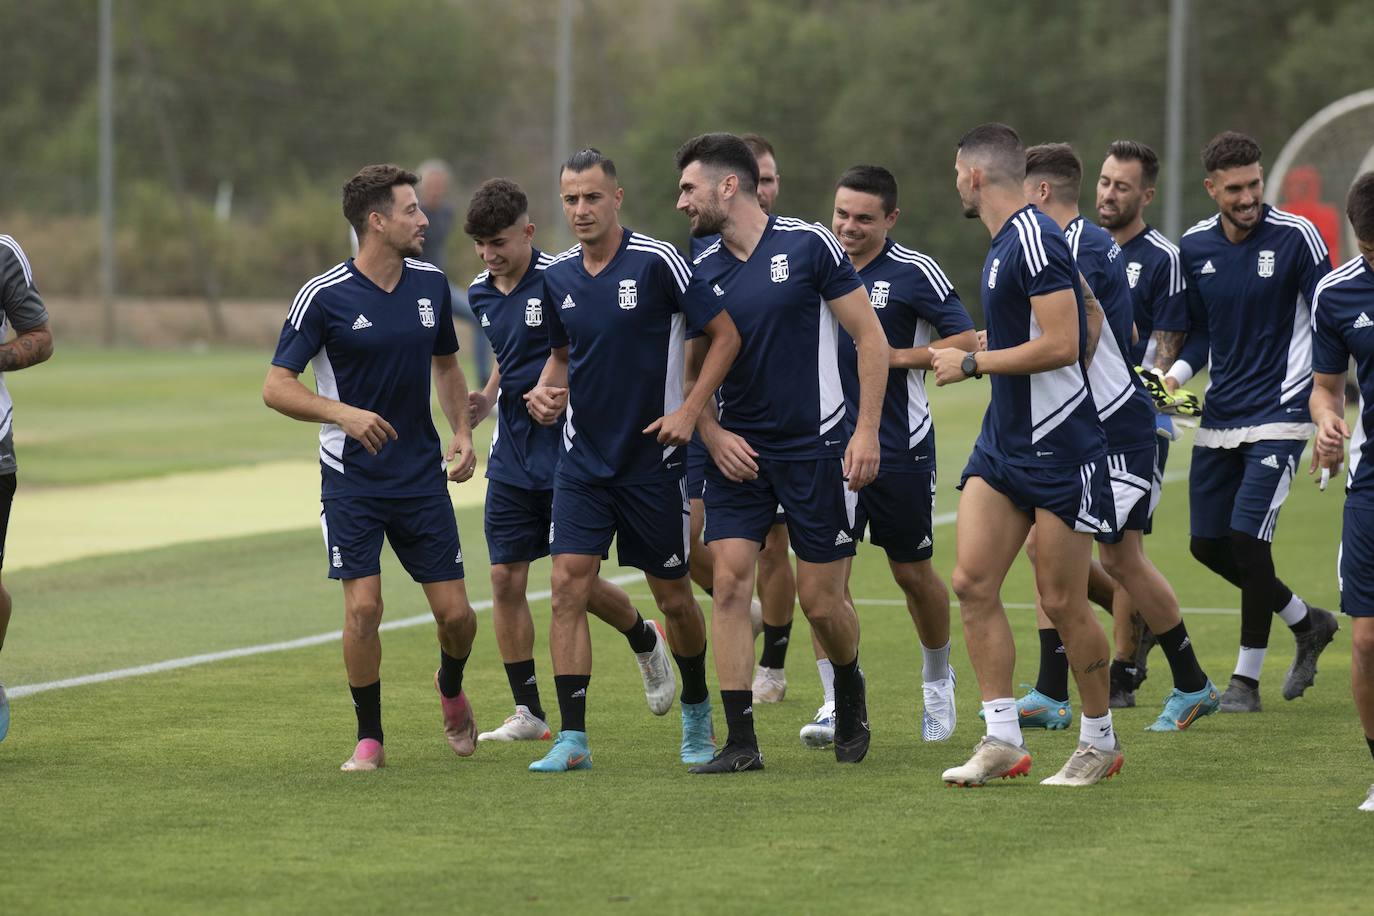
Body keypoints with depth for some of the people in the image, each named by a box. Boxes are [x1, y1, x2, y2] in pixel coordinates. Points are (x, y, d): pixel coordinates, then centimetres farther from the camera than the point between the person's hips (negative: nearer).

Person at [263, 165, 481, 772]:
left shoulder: (430, 284, 4)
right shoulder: (324, 296, -12)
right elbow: (276, 387, -12)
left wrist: (462, 431, 6)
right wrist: (343, 412, -27)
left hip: (422, 477, 4)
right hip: (352, 480, -4)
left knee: (455, 613, 1)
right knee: (363, 608, -13)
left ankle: (451, 687, 34)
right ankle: (369, 738, 5)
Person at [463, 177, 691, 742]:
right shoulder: (480, 294, 8)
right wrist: (487, 399, 8)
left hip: (567, 447, -6)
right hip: (512, 454, 6)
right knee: (506, 579, 0)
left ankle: (645, 641, 27)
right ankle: (527, 712, 8)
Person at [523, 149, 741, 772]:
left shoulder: (657, 263, -11)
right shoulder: (558, 278, 5)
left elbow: (726, 333, -7)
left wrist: (690, 410, -14)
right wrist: (545, 391, 0)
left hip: (653, 457, -4)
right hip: (582, 458, 4)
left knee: (673, 596, 7)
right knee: (569, 586, -10)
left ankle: (696, 706, 33)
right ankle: (572, 738, -8)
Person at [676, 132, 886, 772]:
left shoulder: (808, 245, -8)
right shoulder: (701, 274, 5)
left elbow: (871, 338, -5)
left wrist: (867, 431, -11)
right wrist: (712, 433, -4)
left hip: (814, 448, -4)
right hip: (738, 452, 4)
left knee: (820, 600, 0)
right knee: (729, 582, -10)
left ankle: (850, 690, 32)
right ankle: (741, 743, -7)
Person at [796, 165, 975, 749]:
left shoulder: (914, 273, -7)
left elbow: (967, 342, -9)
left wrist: (896, 357, -16)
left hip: (901, 448, -3)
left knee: (913, 572, 10)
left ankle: (938, 679, 34)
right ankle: (838, 705, -7)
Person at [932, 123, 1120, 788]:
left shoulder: (1035, 239, -17)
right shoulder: (1005, 241, 14)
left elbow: (1061, 344, -24)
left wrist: (971, 363, -15)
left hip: (1060, 449, -9)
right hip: (1004, 441, 9)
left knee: (1062, 603, -2)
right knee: (972, 582, -1)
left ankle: (1100, 741, 14)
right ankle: (1003, 739, 1)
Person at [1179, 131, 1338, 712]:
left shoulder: (1295, 236, -11)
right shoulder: (1194, 246, 3)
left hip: (1278, 413, -6)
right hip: (1219, 417, 6)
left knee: (1247, 537, -14)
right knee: (1208, 544, 7)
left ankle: (1246, 677, 1)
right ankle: (1307, 623, 29)